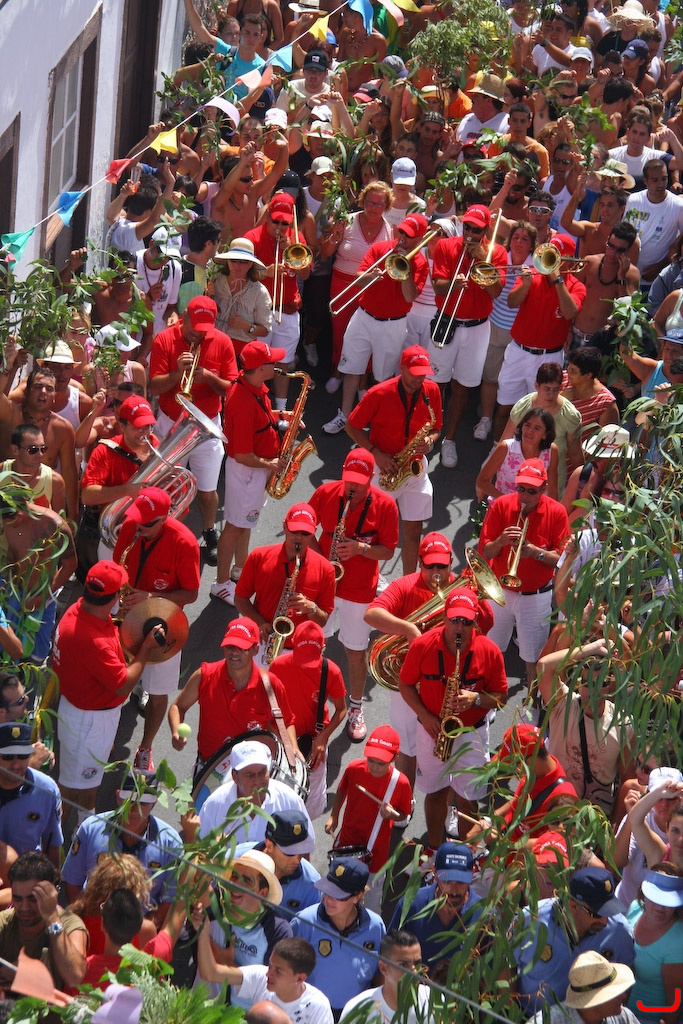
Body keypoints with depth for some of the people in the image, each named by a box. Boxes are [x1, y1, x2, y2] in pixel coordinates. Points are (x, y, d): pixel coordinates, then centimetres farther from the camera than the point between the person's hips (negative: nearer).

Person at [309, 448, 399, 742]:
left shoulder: (385, 505, -13)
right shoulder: (325, 493, -8)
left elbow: (388, 551, -7)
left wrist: (360, 548, -25)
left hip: (359, 589, -2)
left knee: (356, 650, 9)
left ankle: (355, 709, 26)